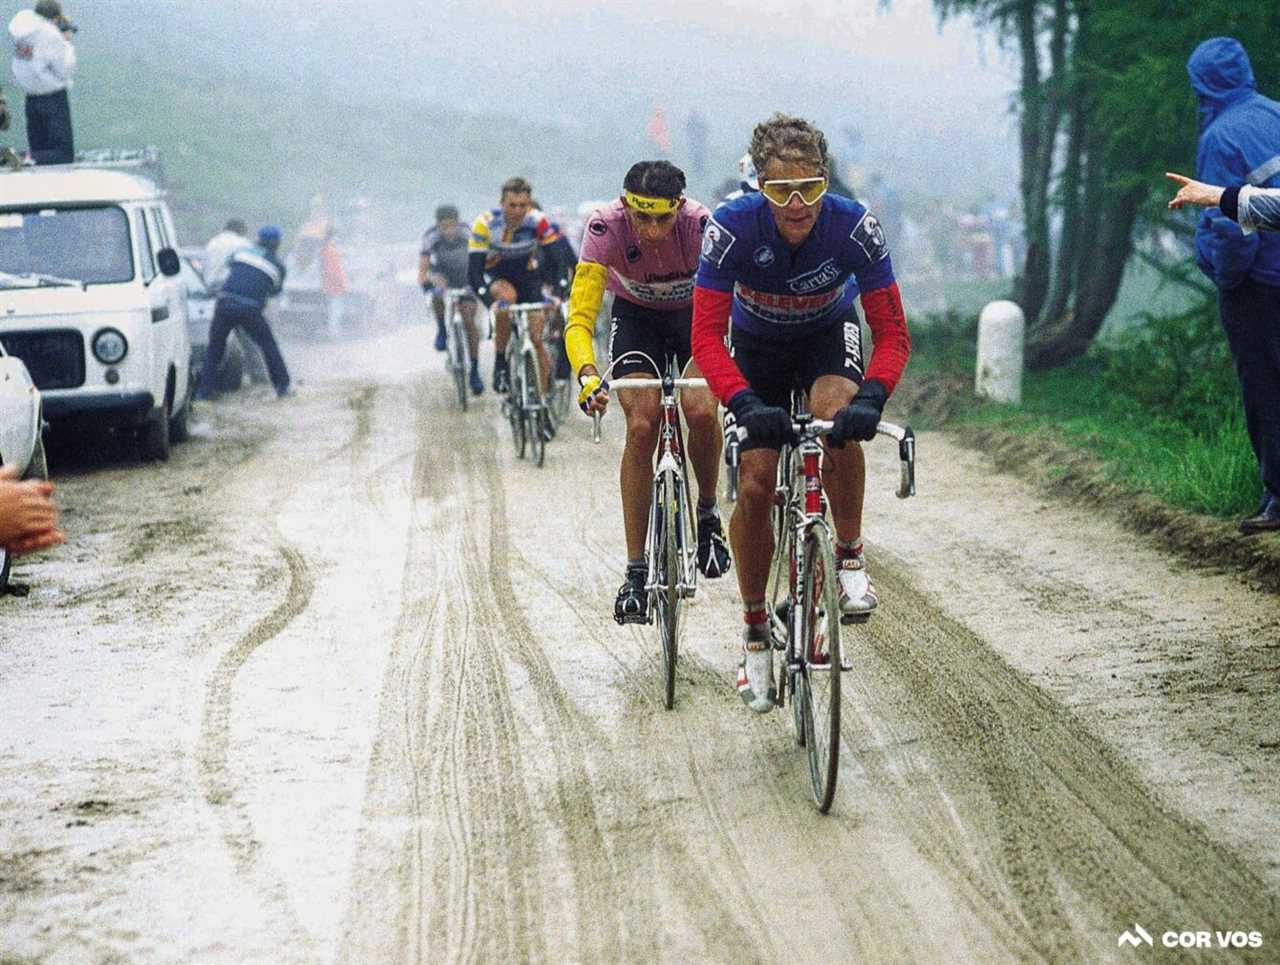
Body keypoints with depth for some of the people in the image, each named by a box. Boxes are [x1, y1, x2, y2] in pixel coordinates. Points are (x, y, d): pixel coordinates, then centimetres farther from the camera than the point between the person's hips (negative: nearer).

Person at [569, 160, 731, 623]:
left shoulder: (700, 225, -33)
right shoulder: (606, 227, -32)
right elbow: (580, 317, -36)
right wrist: (588, 376, -54)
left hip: (696, 313, 0)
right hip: (636, 317, 1)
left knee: (700, 411, -27)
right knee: (642, 426, -18)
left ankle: (707, 515, 3)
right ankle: (636, 572, -11)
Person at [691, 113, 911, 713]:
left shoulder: (854, 226, -32)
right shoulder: (732, 227, -33)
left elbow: (892, 332, -27)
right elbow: (706, 336, -33)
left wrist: (871, 397, -46)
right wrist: (746, 403, -49)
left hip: (827, 334, 0)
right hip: (757, 343, 0)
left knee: (839, 419, -34)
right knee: (754, 486, -9)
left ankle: (850, 556, -13)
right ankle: (755, 633, 8)